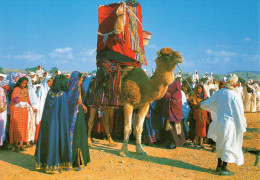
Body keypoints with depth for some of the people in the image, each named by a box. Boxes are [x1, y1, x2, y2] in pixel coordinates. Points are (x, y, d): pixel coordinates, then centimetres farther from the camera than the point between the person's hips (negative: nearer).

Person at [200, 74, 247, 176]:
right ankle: (224, 169, 13)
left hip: (220, 122, 6)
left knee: (221, 144, 19)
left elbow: (205, 104, 9)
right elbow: (240, 113, -11)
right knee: (229, 145, 6)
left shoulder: (218, 93, 0)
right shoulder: (235, 95, -16)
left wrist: (202, 104, 33)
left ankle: (219, 165, 30)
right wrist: (242, 126, -1)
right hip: (230, 123, -5)